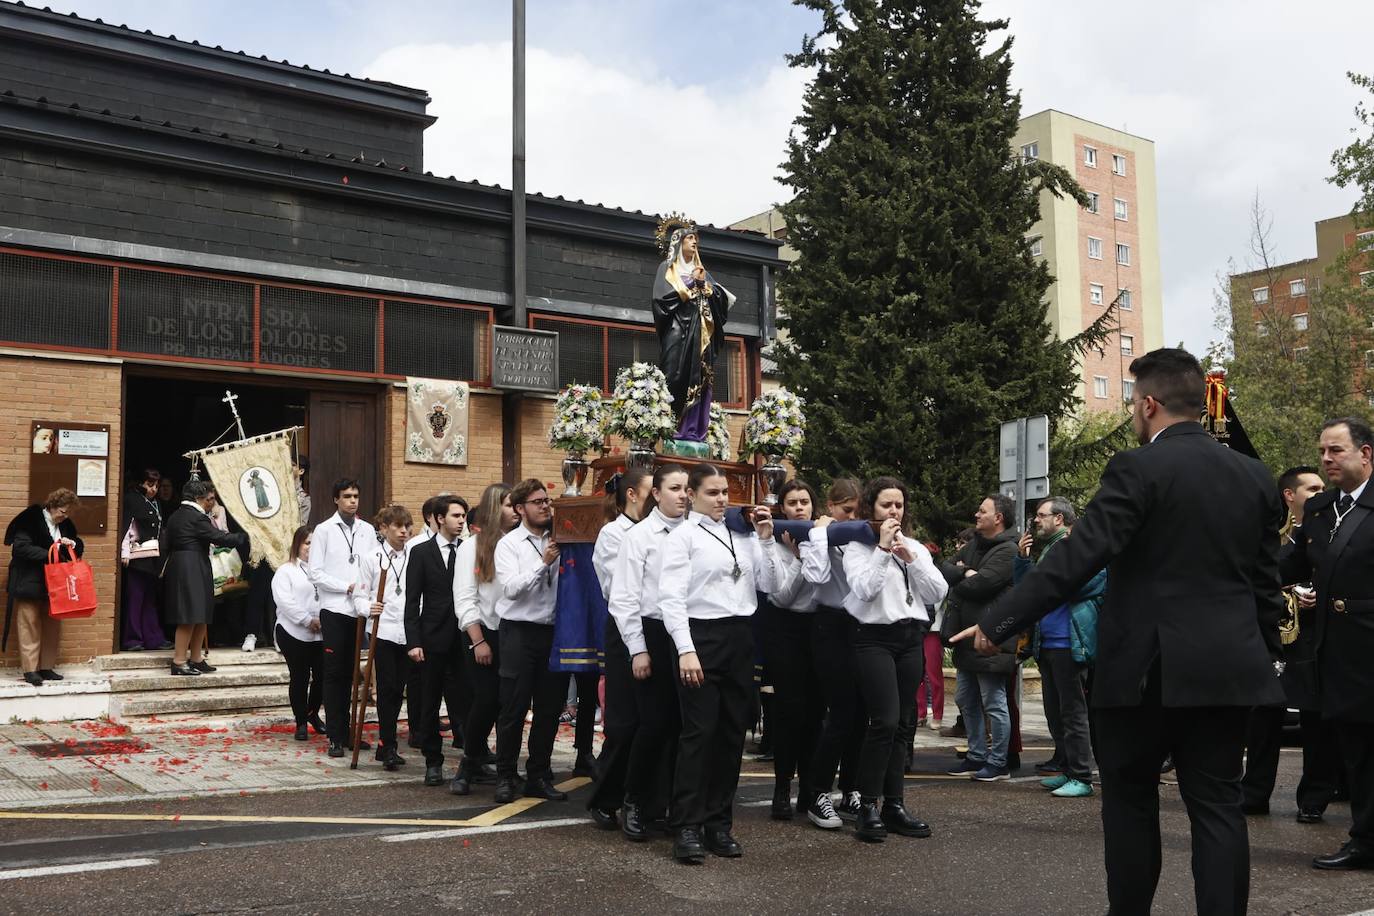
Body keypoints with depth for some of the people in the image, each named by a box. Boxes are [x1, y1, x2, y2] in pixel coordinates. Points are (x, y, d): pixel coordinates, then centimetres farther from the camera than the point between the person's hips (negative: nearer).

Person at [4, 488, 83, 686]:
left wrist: (72, 544, -7)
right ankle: (30, 670, 1)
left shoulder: (65, 524, 8)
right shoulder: (31, 520, -11)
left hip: (53, 585, 6)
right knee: (30, 626, -3)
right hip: (30, 583, -6)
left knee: (53, 627, 7)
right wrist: (48, 554, -23)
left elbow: (80, 547, 16)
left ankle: (47, 667, 14)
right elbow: (20, 547, -19)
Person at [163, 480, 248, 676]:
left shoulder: (175, 516, 15)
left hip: (177, 567, 10)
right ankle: (179, 662, -5)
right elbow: (219, 538, -17)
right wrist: (244, 537, -7)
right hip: (193, 570, -10)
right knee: (191, 617, -6)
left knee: (201, 616, 13)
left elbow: (165, 545, 18)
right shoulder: (196, 517, -14)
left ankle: (196, 660, 18)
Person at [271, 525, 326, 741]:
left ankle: (313, 714, 28)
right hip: (294, 634, -3)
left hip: (322, 634, 3)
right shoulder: (286, 570, 1)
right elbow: (285, 601, -10)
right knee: (300, 678, 4)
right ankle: (301, 722, 16)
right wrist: (308, 620, -16)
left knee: (322, 676, 4)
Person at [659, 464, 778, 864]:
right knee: (699, 732, -7)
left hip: (740, 636, 6)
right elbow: (671, 597, -9)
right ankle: (687, 827, 1)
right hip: (701, 635, -6)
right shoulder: (683, 535, -2)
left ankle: (719, 824, 19)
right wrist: (686, 650, -17)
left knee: (732, 732, 9)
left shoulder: (742, 534, 13)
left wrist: (766, 539, 0)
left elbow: (768, 585, 9)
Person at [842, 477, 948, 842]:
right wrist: (883, 548, -15)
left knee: (903, 724, 5)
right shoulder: (859, 546, -1)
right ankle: (868, 807, -7)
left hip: (911, 637, 6)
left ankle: (893, 805, 11)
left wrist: (911, 559, -6)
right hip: (874, 637, -6)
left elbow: (938, 593, 6)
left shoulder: (916, 547, 15)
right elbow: (863, 589, -16)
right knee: (885, 720, -15)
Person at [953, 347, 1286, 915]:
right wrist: (1264, 654, 23)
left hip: (1148, 666, -5)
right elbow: (1265, 581, 12)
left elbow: (1075, 559, -18)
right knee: (1217, 805, 8)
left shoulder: (1138, 469, -11)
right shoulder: (1255, 476, 8)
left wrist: (996, 624, -16)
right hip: (1227, 666, 5)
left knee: (1130, 801, 11)